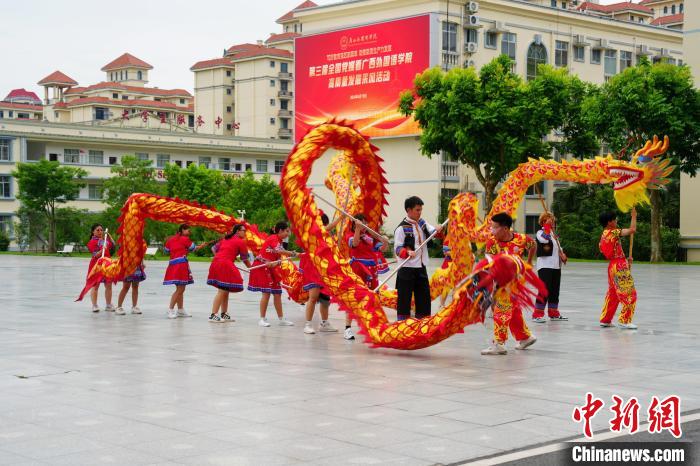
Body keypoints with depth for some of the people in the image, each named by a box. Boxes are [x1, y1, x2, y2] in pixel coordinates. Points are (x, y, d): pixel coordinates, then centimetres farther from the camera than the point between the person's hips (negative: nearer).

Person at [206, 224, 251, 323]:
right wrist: (252, 269, 13)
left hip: (216, 262, 9)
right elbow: (245, 259, 2)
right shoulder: (240, 242, -1)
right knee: (222, 291, -8)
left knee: (225, 290, 14)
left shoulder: (226, 239, 21)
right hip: (225, 265, -9)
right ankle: (213, 315, -12)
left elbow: (214, 248, 22)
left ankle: (224, 314, 18)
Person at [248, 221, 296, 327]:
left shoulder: (279, 241, 14)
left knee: (277, 293, 8)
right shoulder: (273, 238, -12)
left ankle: (281, 319, 14)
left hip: (270, 268, 9)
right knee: (266, 293, -11)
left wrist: (275, 263, -19)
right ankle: (262, 319, -3)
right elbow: (279, 251, -30)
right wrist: (293, 254, -22)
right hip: (261, 267, -9)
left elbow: (279, 259, 3)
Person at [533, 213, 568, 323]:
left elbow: (558, 246, 28)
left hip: (556, 266, 9)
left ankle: (553, 313, 23)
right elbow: (545, 239, -30)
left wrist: (562, 254, 8)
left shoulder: (553, 234, 20)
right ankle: (537, 314, -11)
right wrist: (547, 226, -21)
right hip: (545, 266, -8)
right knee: (545, 290, -14)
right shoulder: (540, 232, -7)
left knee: (555, 290, 12)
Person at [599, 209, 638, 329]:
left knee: (612, 294, 18)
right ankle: (624, 321, -3)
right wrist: (634, 216, -7)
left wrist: (625, 260, 18)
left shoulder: (604, 235, 13)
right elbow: (632, 230, -20)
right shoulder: (613, 232, -14)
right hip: (620, 266, -9)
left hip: (612, 266, 9)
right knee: (629, 294, -3)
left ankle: (605, 320, 22)